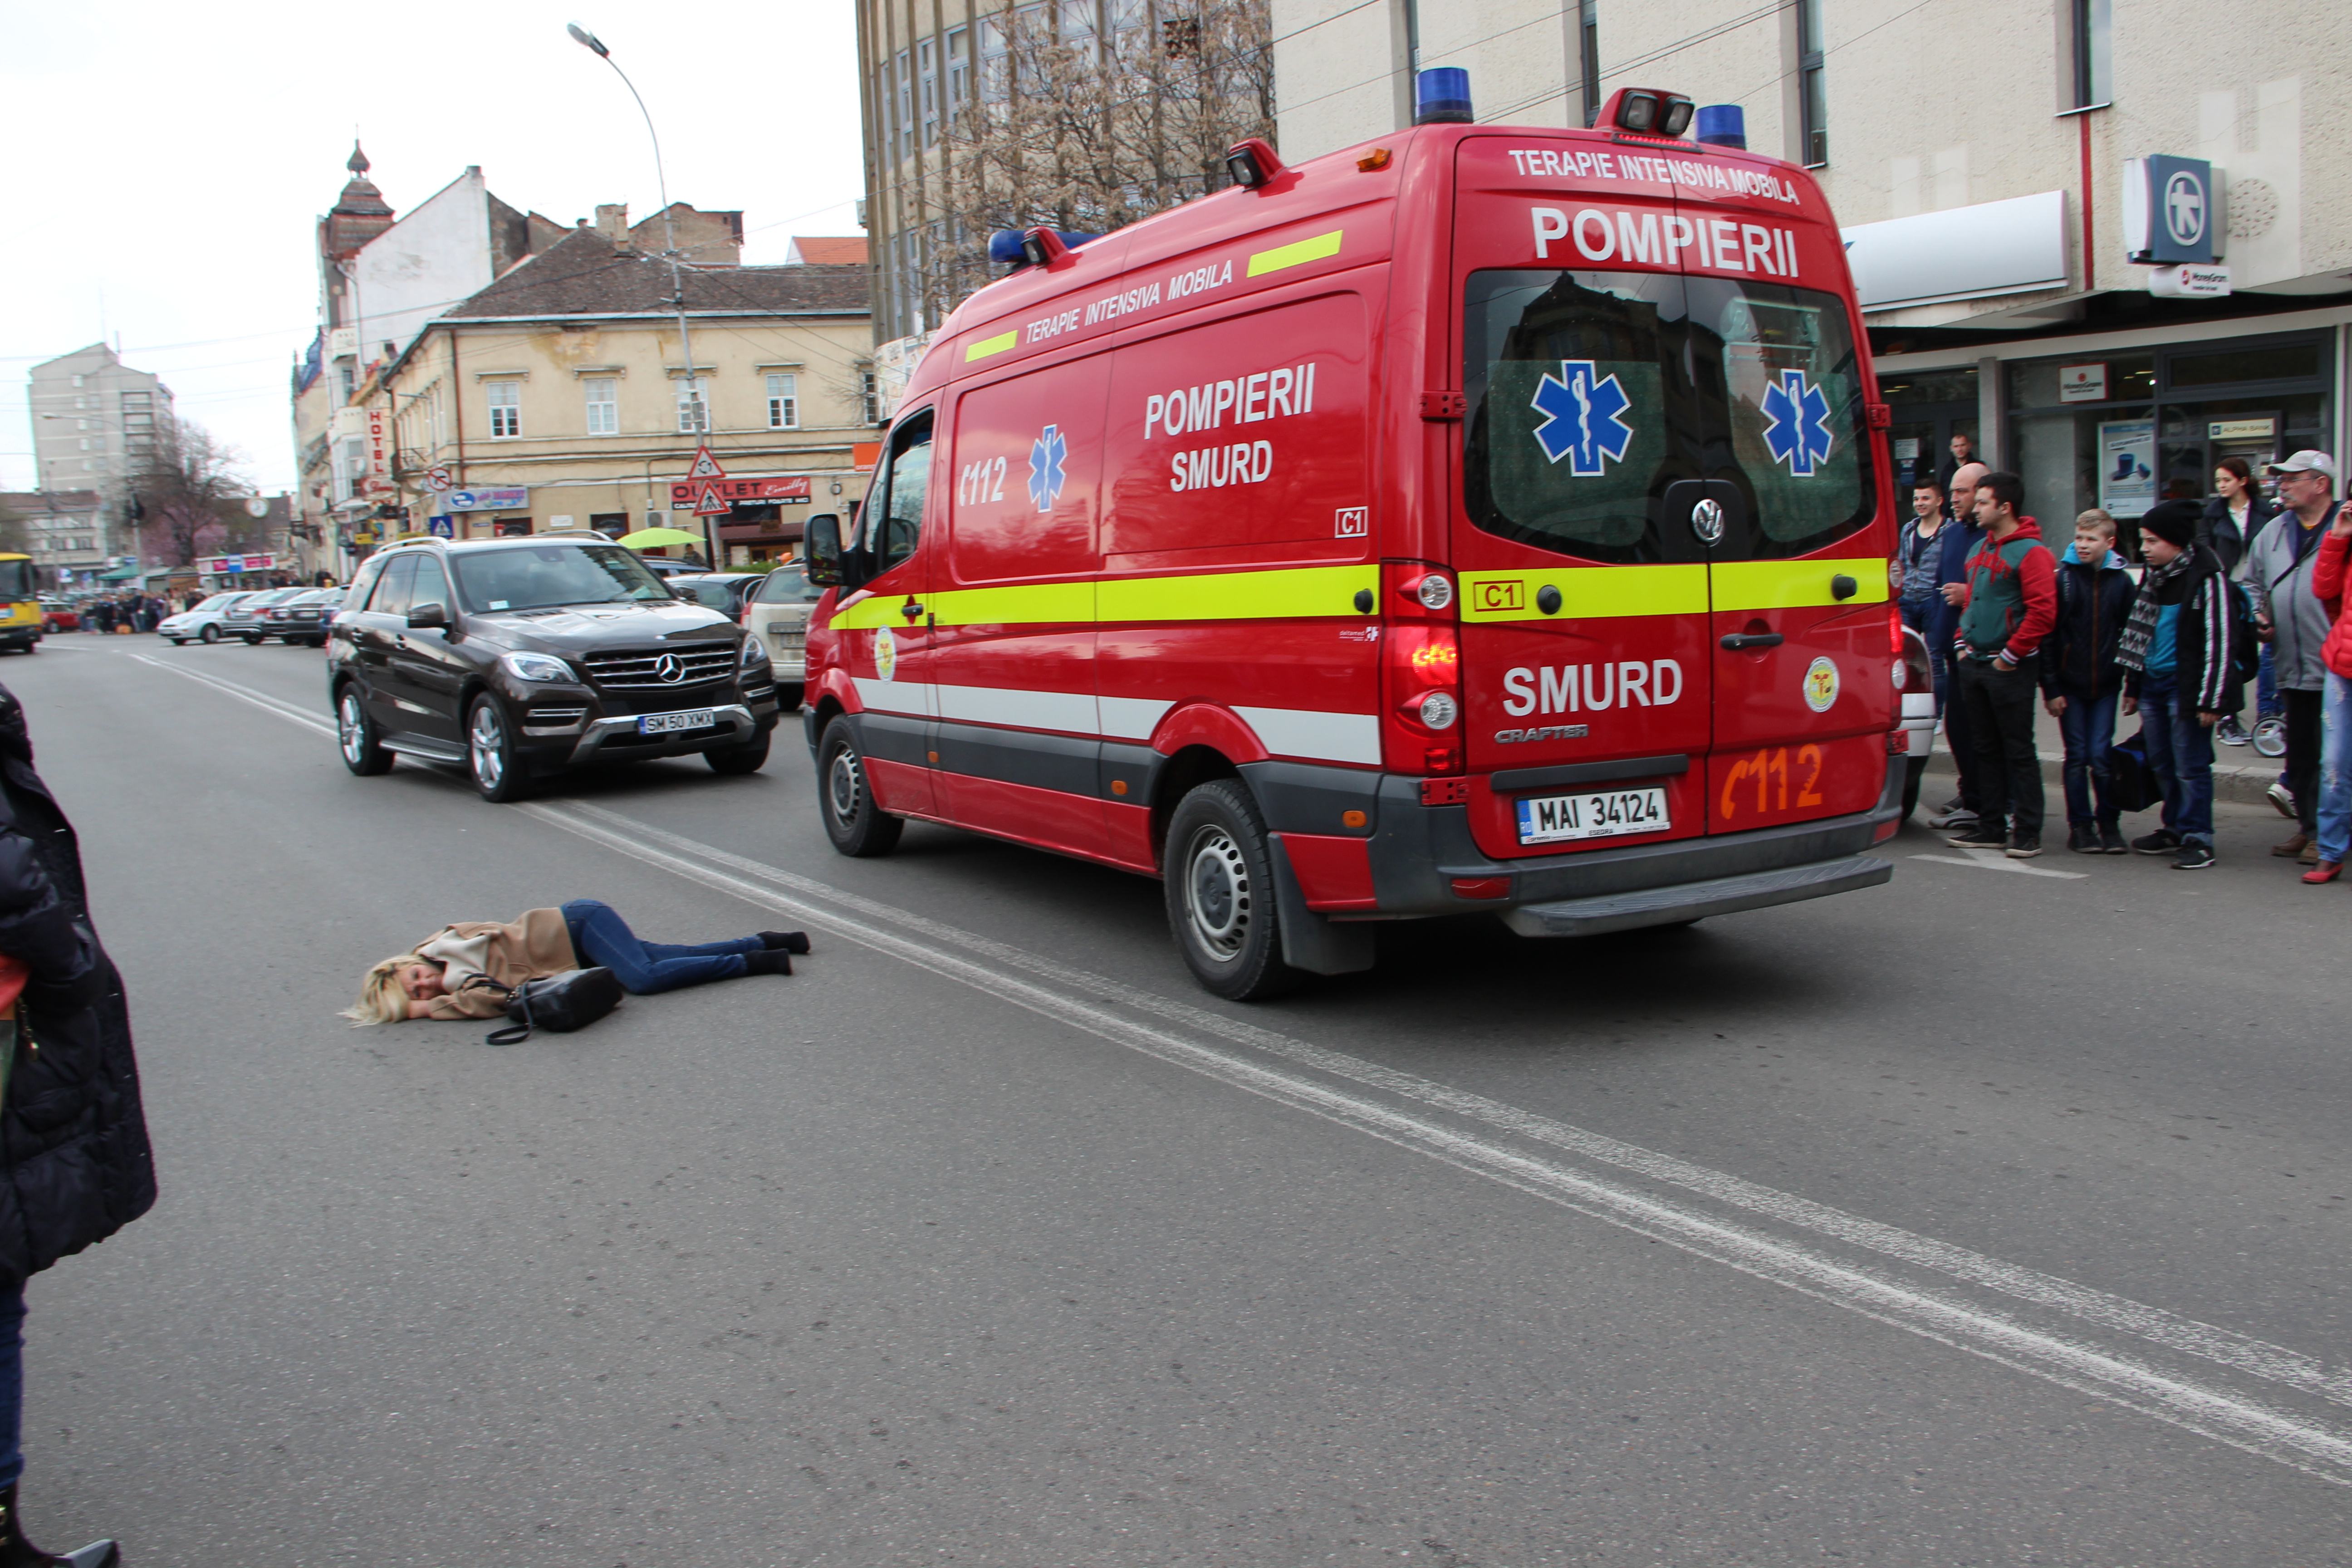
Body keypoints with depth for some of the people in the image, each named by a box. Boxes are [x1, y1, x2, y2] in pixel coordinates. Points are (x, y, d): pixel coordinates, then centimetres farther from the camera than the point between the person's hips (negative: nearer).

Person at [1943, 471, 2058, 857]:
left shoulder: (2031, 552, -11)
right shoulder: (1980, 550, 15)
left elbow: (2043, 611, -18)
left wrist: (2011, 655, -16)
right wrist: (1962, 644, 12)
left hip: (2009, 669, -8)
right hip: (1973, 664, 8)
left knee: (2019, 751, -3)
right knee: (1985, 748, 12)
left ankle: (2027, 832, 1)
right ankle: (1991, 826, 18)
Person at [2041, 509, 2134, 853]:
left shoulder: (2121, 581, 3)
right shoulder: (2063, 577, -2)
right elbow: (2048, 634, -4)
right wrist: (2051, 687, -8)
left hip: (2106, 685, 1)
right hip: (2070, 683, -1)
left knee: (2101, 756, -1)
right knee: (2077, 756, 4)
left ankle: (2108, 823, 13)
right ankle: (2080, 825, 13)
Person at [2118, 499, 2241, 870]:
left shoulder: (2206, 576, -13)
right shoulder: (2154, 575, 12)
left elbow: (2219, 640, -14)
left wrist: (2211, 699, -16)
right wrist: (2133, 687, 20)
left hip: (2185, 686, -8)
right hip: (2153, 683, 8)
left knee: (2191, 767, -4)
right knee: (2163, 765, 14)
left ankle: (2197, 839, 4)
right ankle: (2175, 829, 26)